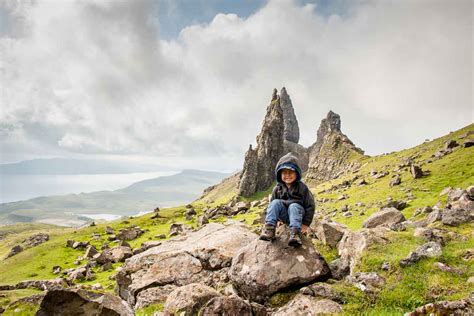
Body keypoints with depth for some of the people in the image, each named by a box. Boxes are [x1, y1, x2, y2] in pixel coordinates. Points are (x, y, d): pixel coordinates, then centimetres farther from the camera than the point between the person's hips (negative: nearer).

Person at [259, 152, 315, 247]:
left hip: (297, 214, -2)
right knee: (275, 203, -23)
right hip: (284, 216, 3)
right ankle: (269, 229, -35)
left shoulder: (302, 187, -8)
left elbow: (310, 205, -7)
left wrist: (306, 223, -10)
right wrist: (276, 218, 0)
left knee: (293, 206, -33)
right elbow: (271, 205, 9)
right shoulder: (277, 189, 1)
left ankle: (295, 233, -46)